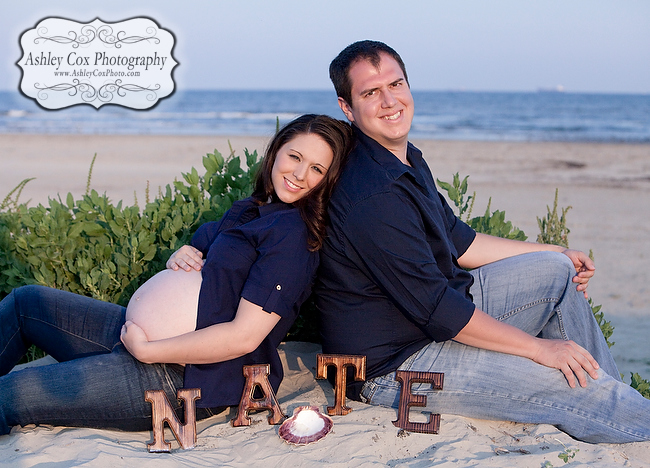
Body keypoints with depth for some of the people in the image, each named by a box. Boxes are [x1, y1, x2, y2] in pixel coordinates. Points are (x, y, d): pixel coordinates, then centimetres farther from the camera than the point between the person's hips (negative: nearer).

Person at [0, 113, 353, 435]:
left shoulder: (293, 233, -16)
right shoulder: (250, 210, 12)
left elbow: (244, 336, -23)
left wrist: (145, 350, -19)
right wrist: (180, 259, -1)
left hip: (189, 378, -10)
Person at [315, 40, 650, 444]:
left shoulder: (407, 159, 6)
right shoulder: (373, 196, -27)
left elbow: (457, 242, 16)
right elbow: (433, 307, -27)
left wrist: (556, 255, 18)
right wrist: (538, 347, -18)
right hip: (392, 365, -10)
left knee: (557, 270, 11)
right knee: (576, 385, -15)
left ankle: (614, 404, 18)